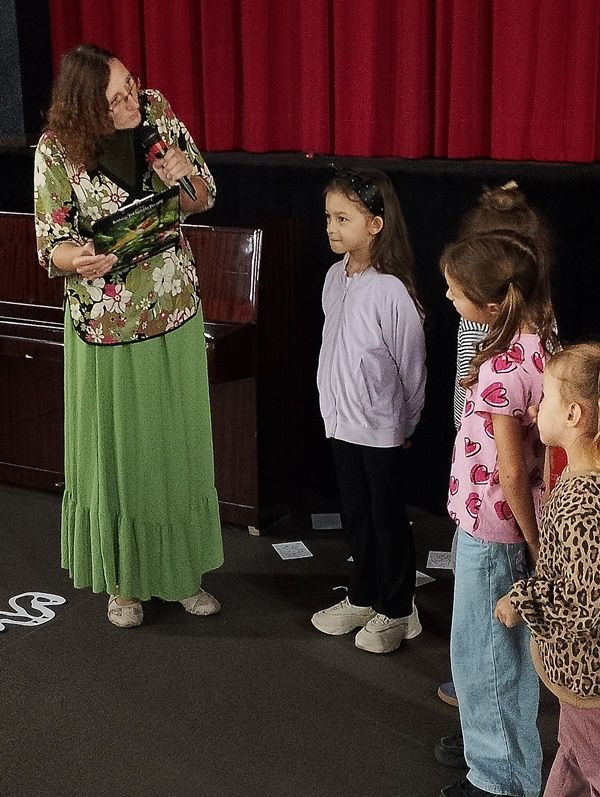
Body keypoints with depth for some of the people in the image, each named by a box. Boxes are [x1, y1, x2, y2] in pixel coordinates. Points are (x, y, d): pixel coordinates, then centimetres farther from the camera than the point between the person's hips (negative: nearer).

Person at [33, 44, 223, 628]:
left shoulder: (156, 111, -5)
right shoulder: (56, 150, -14)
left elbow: (203, 199, 4)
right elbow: (51, 244, -10)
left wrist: (182, 178, -19)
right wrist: (77, 258, -33)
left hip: (174, 313, 3)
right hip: (105, 324, -3)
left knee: (177, 446, 13)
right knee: (115, 452, 8)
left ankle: (181, 569, 30)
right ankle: (123, 580, 27)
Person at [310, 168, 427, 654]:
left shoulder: (390, 289, -20)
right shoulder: (336, 278, 1)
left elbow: (411, 363, -12)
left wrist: (405, 421, -2)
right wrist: (336, 403, 14)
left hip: (382, 427, -7)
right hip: (343, 420, 7)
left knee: (387, 518, 7)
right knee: (355, 514, 19)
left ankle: (397, 612, 24)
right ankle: (362, 598, 36)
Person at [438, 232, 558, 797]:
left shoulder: (501, 369, -27)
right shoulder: (540, 342, -1)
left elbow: (511, 473, -21)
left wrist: (533, 541, -9)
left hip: (489, 527, -9)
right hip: (510, 521, 9)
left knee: (480, 652, 9)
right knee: (507, 648, 23)